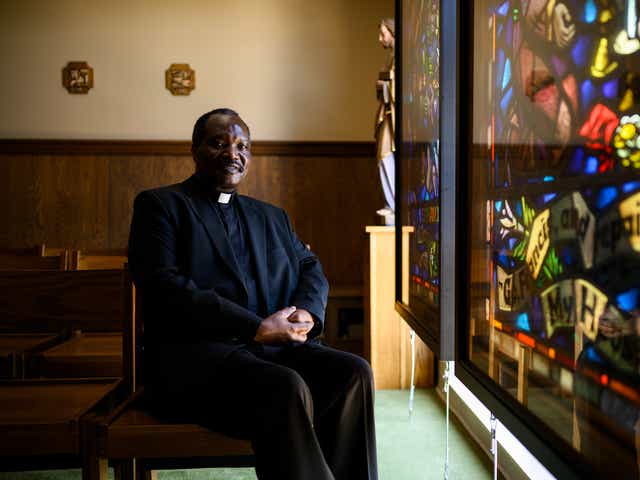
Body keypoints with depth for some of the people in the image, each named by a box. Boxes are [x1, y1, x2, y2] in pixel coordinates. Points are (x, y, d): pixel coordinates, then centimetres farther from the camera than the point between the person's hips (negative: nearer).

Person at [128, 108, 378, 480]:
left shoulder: (272, 216, 24)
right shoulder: (160, 204, 5)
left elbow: (310, 268, 21)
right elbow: (164, 288, -9)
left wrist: (306, 312, -5)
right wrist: (256, 328, -16)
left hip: (276, 345, 6)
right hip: (194, 352, -5)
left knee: (354, 372, -19)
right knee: (287, 389, -32)